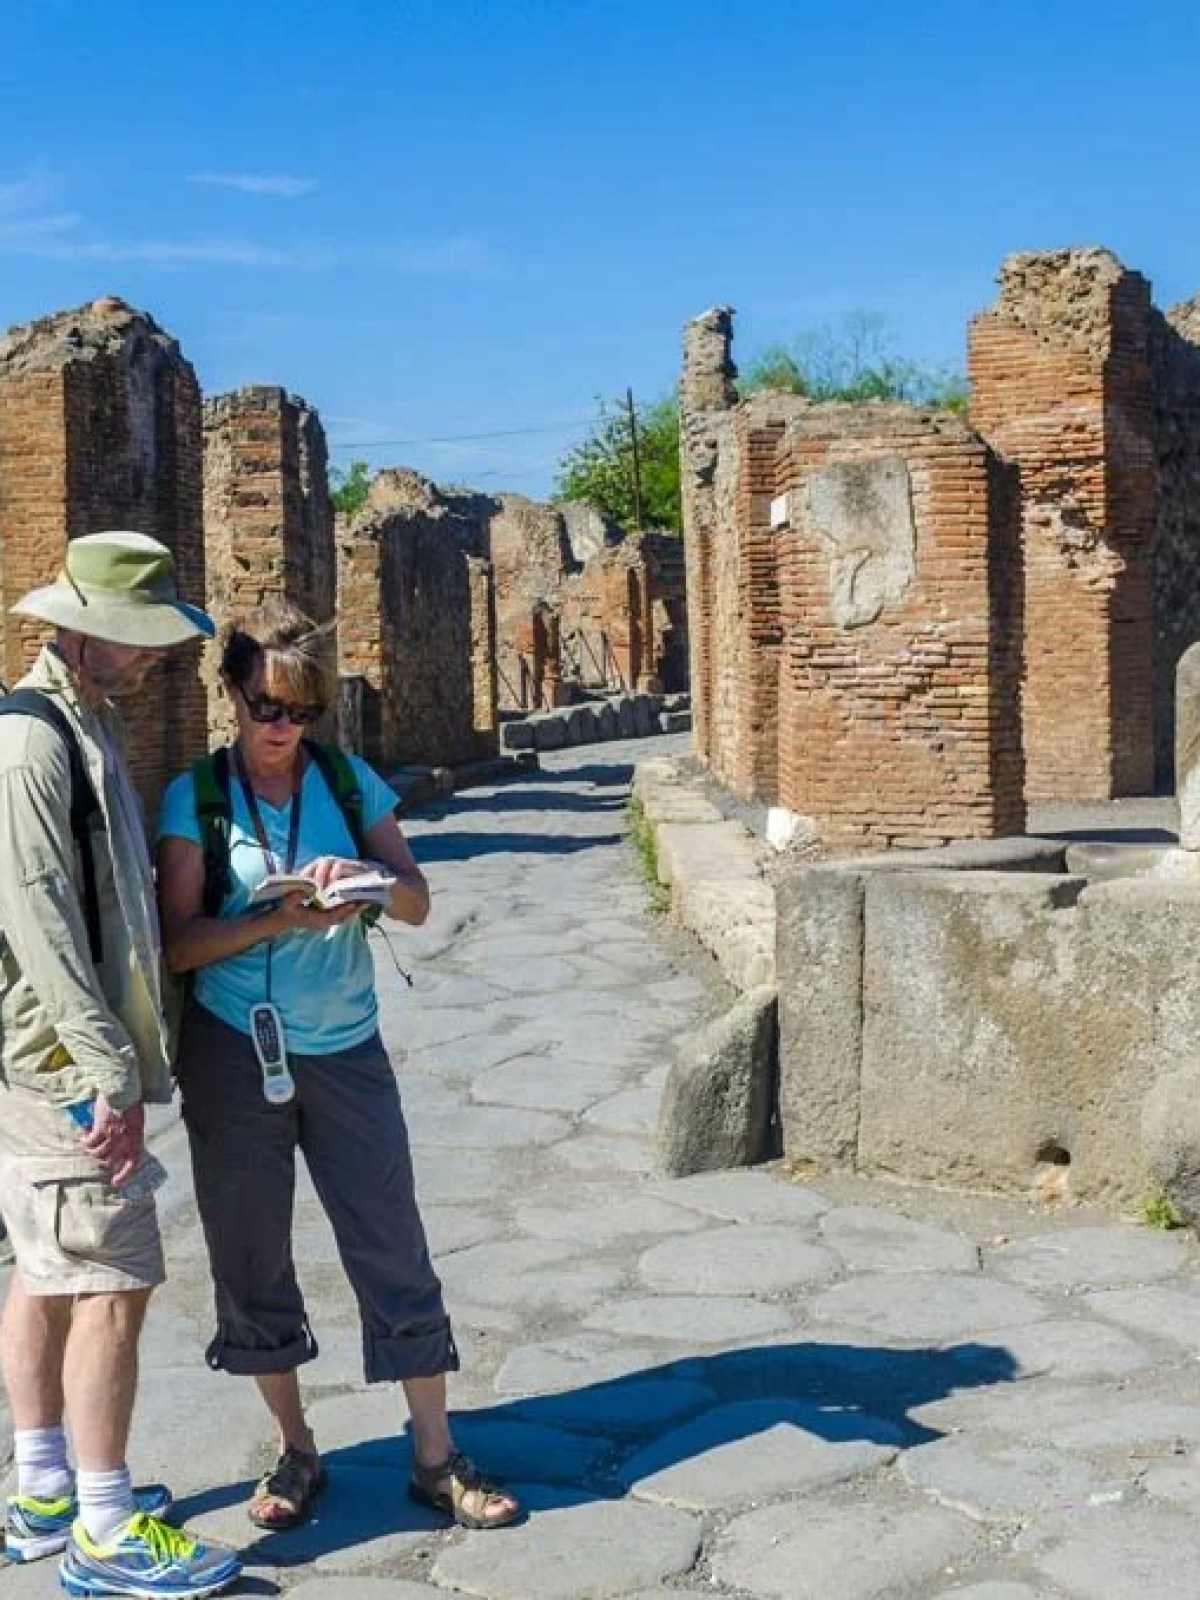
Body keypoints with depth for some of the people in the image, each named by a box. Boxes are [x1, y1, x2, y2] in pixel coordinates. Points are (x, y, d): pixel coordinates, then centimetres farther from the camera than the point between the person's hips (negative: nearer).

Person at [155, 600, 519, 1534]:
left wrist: (370, 882, -21)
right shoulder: (195, 798, -3)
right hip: (233, 1054, -1)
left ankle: (436, 1457, 13)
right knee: (253, 1257, 8)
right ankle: (296, 1450, 26)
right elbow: (179, 944, -9)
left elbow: (418, 903, 1)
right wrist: (280, 920, -23)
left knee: (394, 1251, 2)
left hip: (344, 1050, 1)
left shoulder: (351, 782, 3)